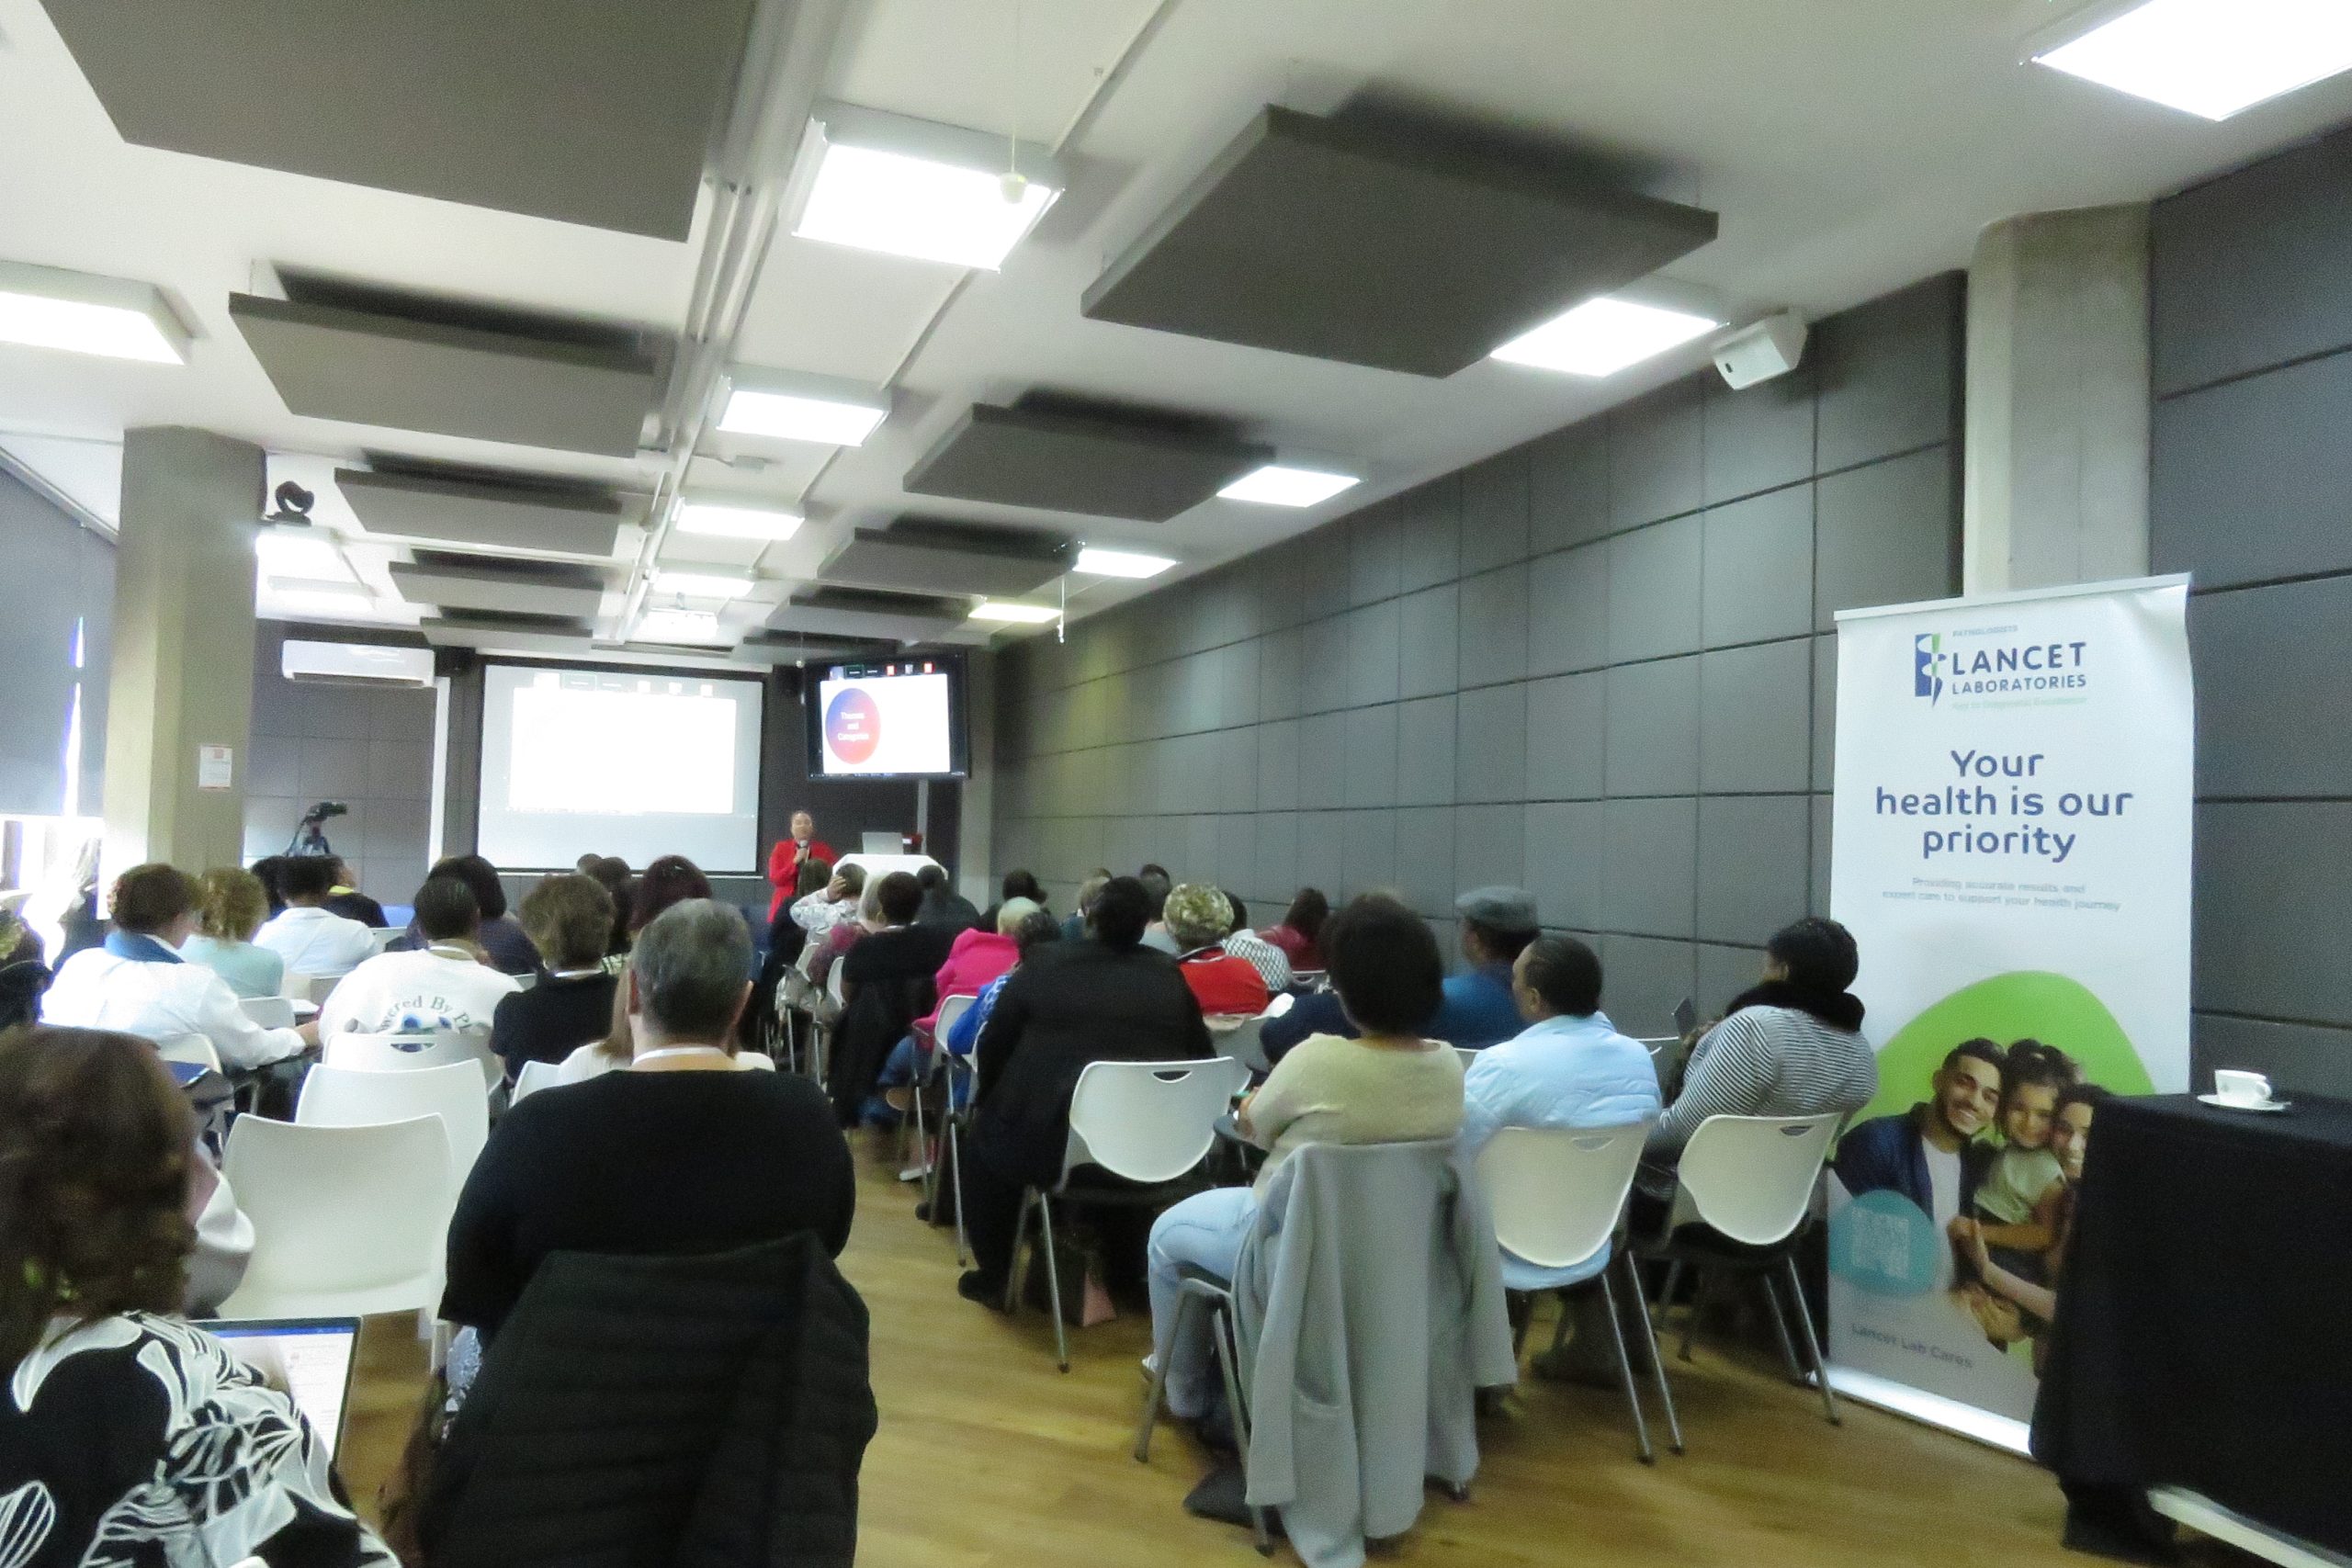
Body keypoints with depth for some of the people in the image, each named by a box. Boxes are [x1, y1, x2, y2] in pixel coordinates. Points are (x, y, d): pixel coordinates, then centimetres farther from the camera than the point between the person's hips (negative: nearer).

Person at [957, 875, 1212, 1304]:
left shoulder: (1046, 963, 0)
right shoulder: (1170, 976, 5)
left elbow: (993, 1046, 6)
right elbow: (1201, 1059, 13)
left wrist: (989, 1099, 23)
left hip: (1052, 1138, -3)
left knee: (986, 1132, 27)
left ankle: (993, 1276, 31)